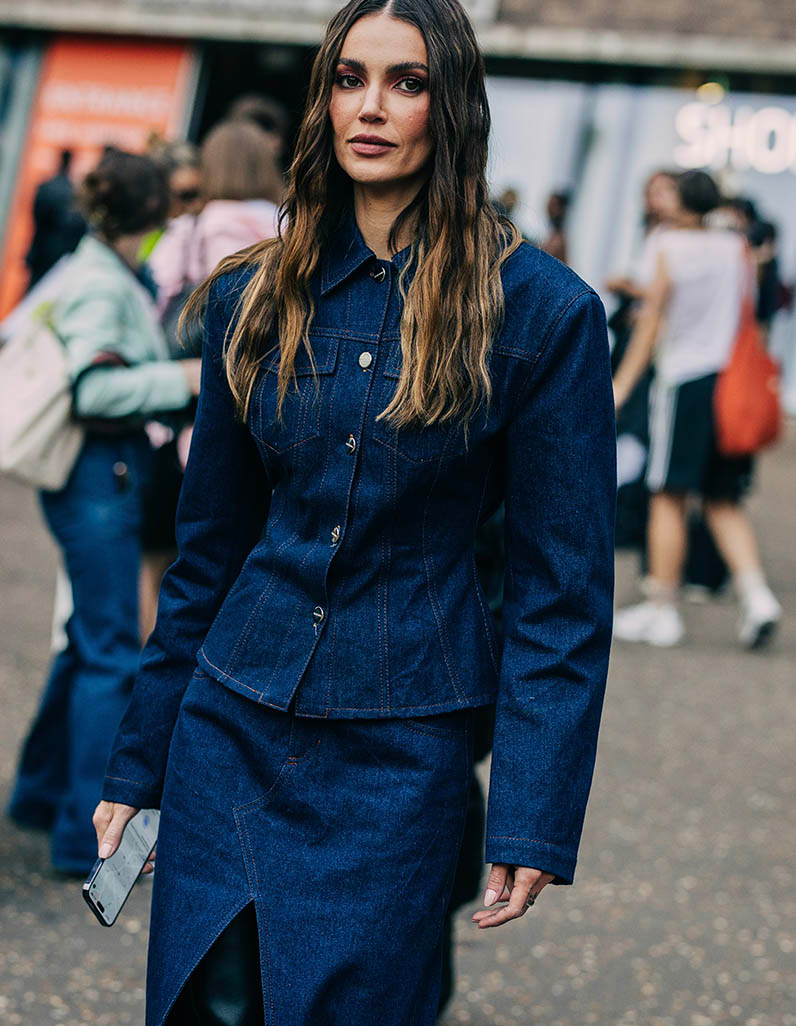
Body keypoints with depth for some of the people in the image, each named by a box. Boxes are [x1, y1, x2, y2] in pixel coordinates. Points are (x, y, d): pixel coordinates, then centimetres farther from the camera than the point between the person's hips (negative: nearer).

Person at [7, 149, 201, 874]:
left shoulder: (109, 273, 12)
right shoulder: (101, 285, -16)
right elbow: (93, 388, -24)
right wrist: (183, 380, -21)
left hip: (111, 470, 10)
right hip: (100, 476, -10)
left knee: (89, 639, 20)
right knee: (111, 654, -5)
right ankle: (89, 834, 1)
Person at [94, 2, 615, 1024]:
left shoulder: (542, 312, -7)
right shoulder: (254, 296, 4)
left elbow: (564, 592, -6)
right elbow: (206, 549, 11)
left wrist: (534, 822, -10)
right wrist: (135, 766, 11)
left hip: (401, 751, -3)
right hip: (229, 724, 3)